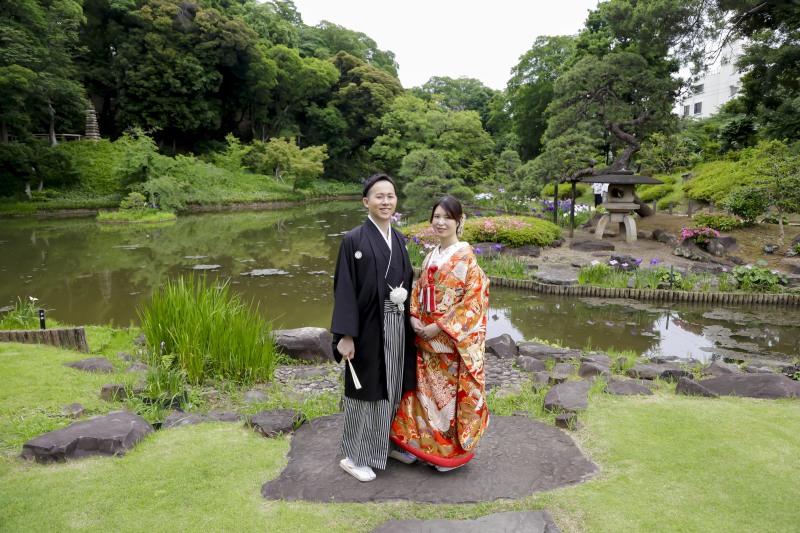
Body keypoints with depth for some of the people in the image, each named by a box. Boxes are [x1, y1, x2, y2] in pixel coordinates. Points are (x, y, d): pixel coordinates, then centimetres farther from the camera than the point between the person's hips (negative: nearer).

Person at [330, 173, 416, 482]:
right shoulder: (354, 240, -10)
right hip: (368, 328, -6)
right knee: (366, 391, 5)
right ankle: (355, 456, 23)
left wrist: (407, 308, 4)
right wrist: (345, 335, -17)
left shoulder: (398, 239, 9)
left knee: (392, 388, 16)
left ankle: (390, 445, 35)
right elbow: (344, 289, -13)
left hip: (397, 328, 6)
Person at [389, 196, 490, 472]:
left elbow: (474, 300, -16)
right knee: (425, 389, 13)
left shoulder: (466, 257, -12)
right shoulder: (431, 257, 9)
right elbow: (418, 290, 15)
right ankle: (418, 444, 28)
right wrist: (414, 317, -4)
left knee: (450, 392, 6)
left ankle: (454, 450, 25)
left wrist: (440, 327, -18)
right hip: (425, 336, 6)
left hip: (453, 339, -6)